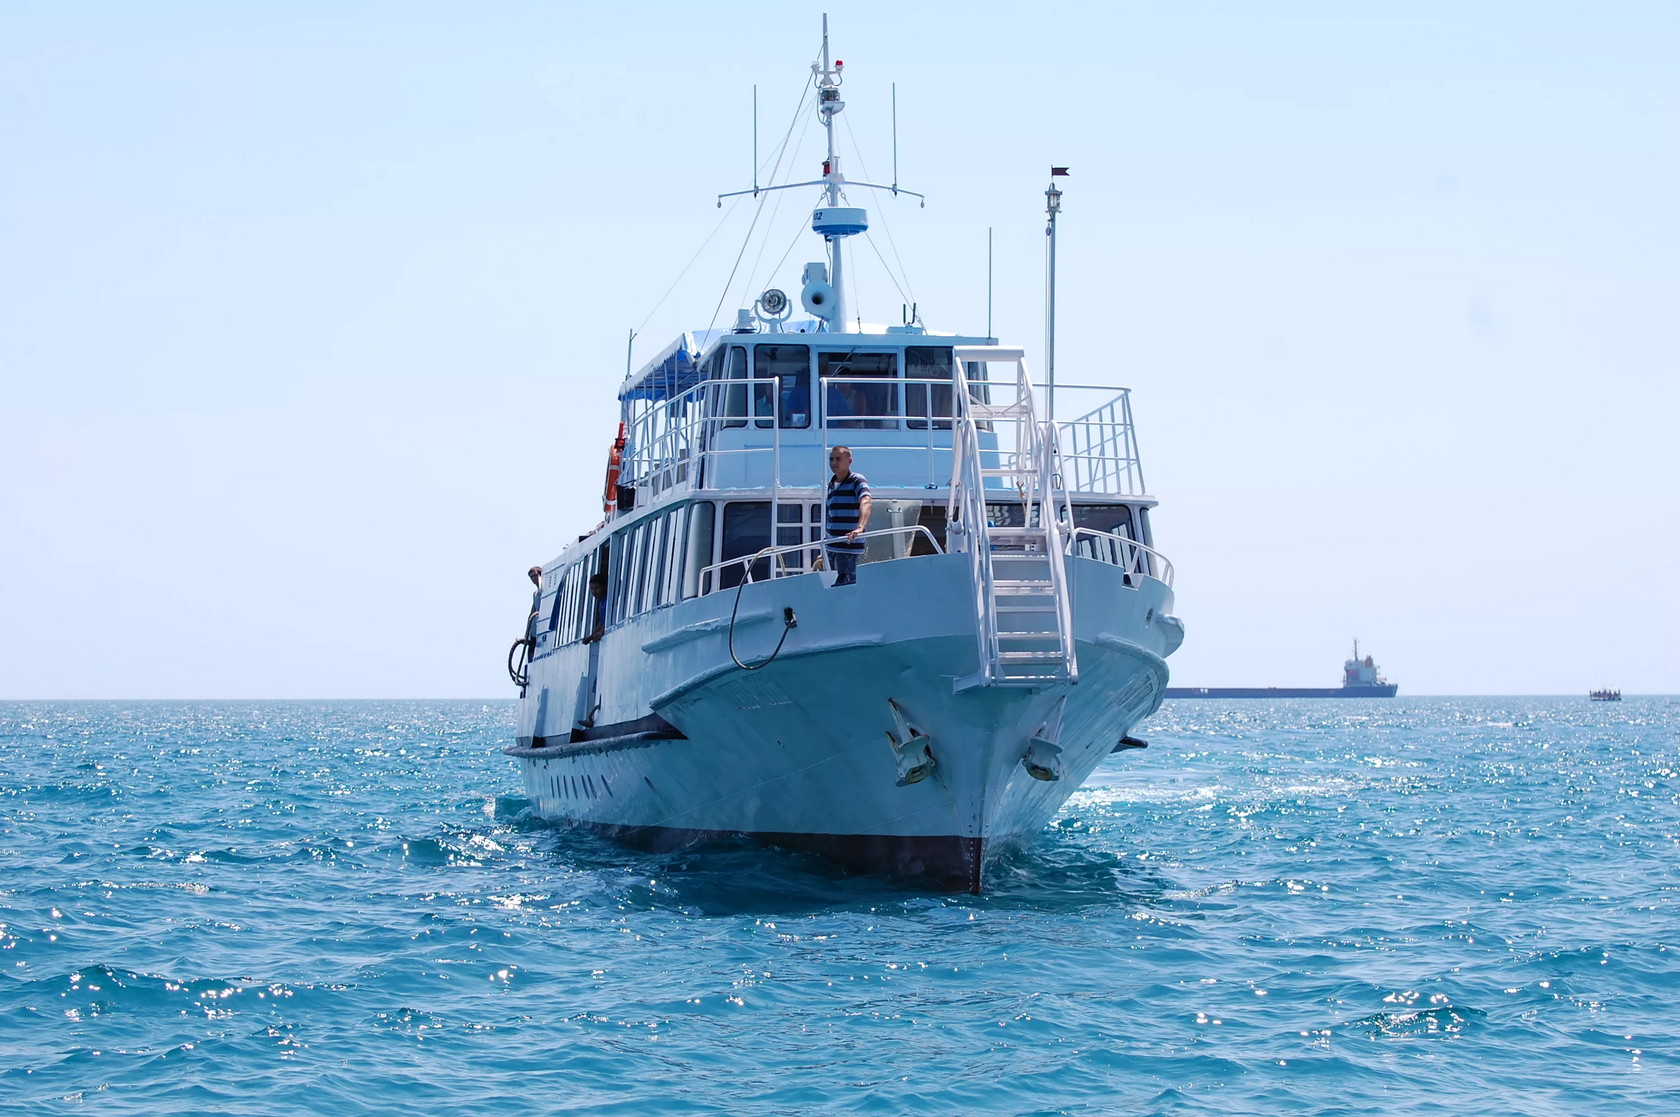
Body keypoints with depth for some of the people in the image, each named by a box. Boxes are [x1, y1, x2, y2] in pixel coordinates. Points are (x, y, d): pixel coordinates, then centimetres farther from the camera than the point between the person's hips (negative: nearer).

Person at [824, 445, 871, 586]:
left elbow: (865, 503, -26)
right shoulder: (830, 485, 15)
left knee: (846, 585, -10)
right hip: (831, 546, 7)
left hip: (850, 547, -7)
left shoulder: (857, 481, -7)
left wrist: (860, 528, -44)